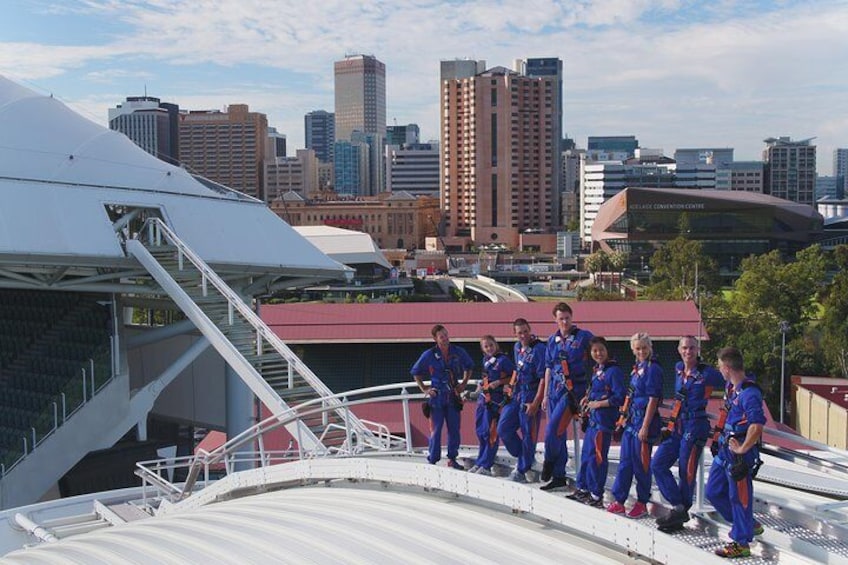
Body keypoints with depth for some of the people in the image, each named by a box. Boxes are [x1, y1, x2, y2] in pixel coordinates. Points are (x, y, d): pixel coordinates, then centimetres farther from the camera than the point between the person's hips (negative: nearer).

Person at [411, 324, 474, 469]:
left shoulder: (458, 352, 0)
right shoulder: (429, 355, -7)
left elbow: (468, 367, 19)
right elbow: (416, 373, 6)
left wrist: (464, 383, 10)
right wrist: (424, 389, -1)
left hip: (453, 396, 3)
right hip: (436, 397, -3)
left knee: (454, 429, 7)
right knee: (436, 430, -1)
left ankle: (452, 459, 20)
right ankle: (432, 460, 8)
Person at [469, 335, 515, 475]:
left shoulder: (503, 359, -7)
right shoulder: (485, 360, 15)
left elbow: (514, 377, -7)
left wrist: (499, 382, -16)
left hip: (495, 400, -7)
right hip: (482, 398, 7)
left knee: (491, 433, -4)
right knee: (481, 432, 11)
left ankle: (486, 466, 1)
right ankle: (480, 462, 22)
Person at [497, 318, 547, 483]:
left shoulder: (539, 349, -15)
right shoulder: (517, 347, 10)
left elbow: (543, 378, -18)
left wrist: (536, 403, -21)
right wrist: (511, 385, 16)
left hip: (531, 396, -8)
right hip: (516, 394, 8)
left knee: (528, 434, 1)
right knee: (503, 428, 7)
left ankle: (521, 470, 15)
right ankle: (522, 457, 25)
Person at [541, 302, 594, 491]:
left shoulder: (584, 337, -3)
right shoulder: (552, 341, 12)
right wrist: (546, 395, 16)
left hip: (573, 390, -5)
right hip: (555, 390, 6)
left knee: (553, 428, -16)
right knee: (559, 433, 9)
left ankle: (549, 462, 8)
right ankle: (558, 477, 17)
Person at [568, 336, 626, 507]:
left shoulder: (614, 371, -13)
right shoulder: (597, 370, 14)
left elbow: (620, 397, -18)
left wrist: (598, 404, -15)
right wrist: (587, 399, 9)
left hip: (603, 420, -9)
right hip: (592, 418, 9)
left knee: (597, 457, -4)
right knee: (586, 453, 16)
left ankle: (597, 495, 6)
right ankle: (583, 488, 28)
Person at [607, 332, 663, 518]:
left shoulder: (653, 369, -12)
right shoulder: (637, 368, 12)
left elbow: (653, 399, -16)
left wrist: (645, 427, -18)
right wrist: (626, 417, 16)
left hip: (644, 420, -8)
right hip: (631, 419, 8)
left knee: (641, 463, 2)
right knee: (625, 461, 11)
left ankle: (642, 503, 16)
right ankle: (619, 501, 18)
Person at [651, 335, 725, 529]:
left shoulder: (707, 373, -9)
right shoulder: (678, 368, 9)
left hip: (695, 426, -7)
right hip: (676, 426, 7)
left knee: (686, 471, 0)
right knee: (657, 464, 1)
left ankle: (681, 511, 15)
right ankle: (678, 507, 5)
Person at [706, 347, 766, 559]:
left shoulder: (749, 392, -21)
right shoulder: (732, 388, 9)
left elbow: (757, 424, -32)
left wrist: (742, 449, -23)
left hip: (739, 454, -10)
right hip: (725, 450, 10)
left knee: (739, 497, 3)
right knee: (713, 492, 16)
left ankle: (741, 543, 17)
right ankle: (746, 525, 32)